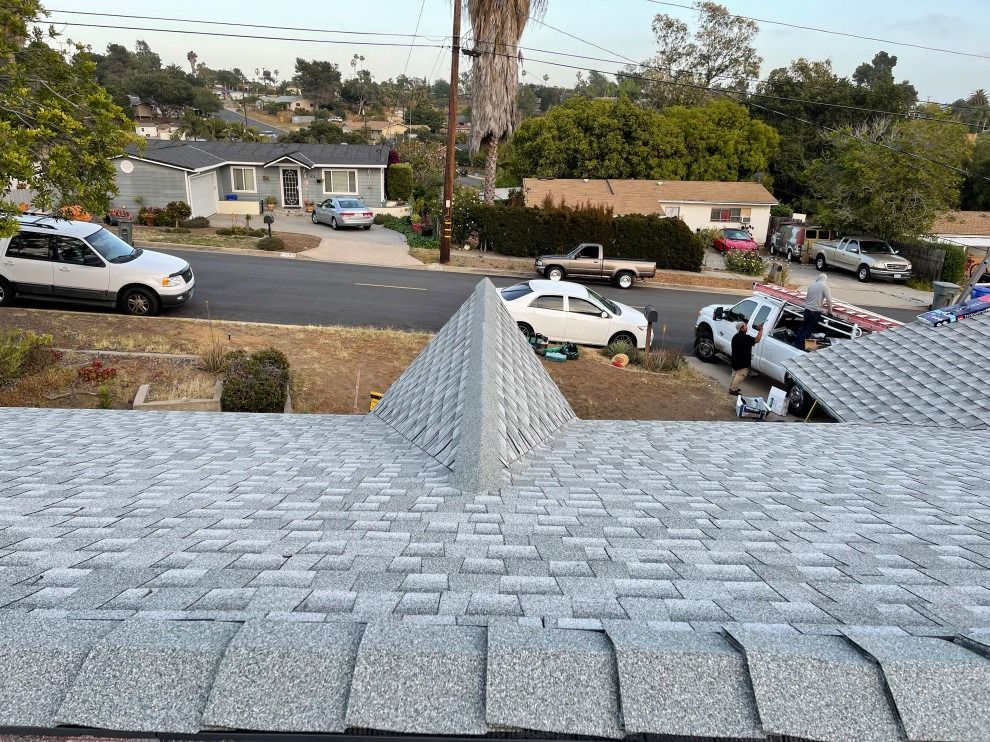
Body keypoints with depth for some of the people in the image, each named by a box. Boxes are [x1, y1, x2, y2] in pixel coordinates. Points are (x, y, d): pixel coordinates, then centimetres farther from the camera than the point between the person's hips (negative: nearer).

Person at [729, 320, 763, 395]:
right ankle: (733, 390, 2)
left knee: (735, 374, 19)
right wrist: (760, 330, -16)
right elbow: (757, 340, -23)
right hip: (742, 362, -9)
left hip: (735, 360, 9)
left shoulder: (735, 336, 8)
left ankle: (731, 388, 27)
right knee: (740, 375, 0)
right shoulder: (745, 337, -22)